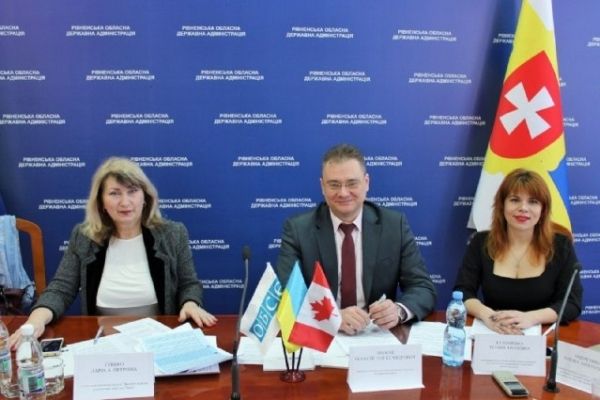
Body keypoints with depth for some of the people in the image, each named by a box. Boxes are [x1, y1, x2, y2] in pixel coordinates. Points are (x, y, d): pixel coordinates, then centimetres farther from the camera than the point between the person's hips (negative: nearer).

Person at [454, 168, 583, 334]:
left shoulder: (561, 245, -1)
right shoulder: (481, 243, 2)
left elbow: (573, 303, -5)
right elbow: (462, 292, -2)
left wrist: (530, 318, -23)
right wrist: (486, 314, -23)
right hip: (492, 336, 1)